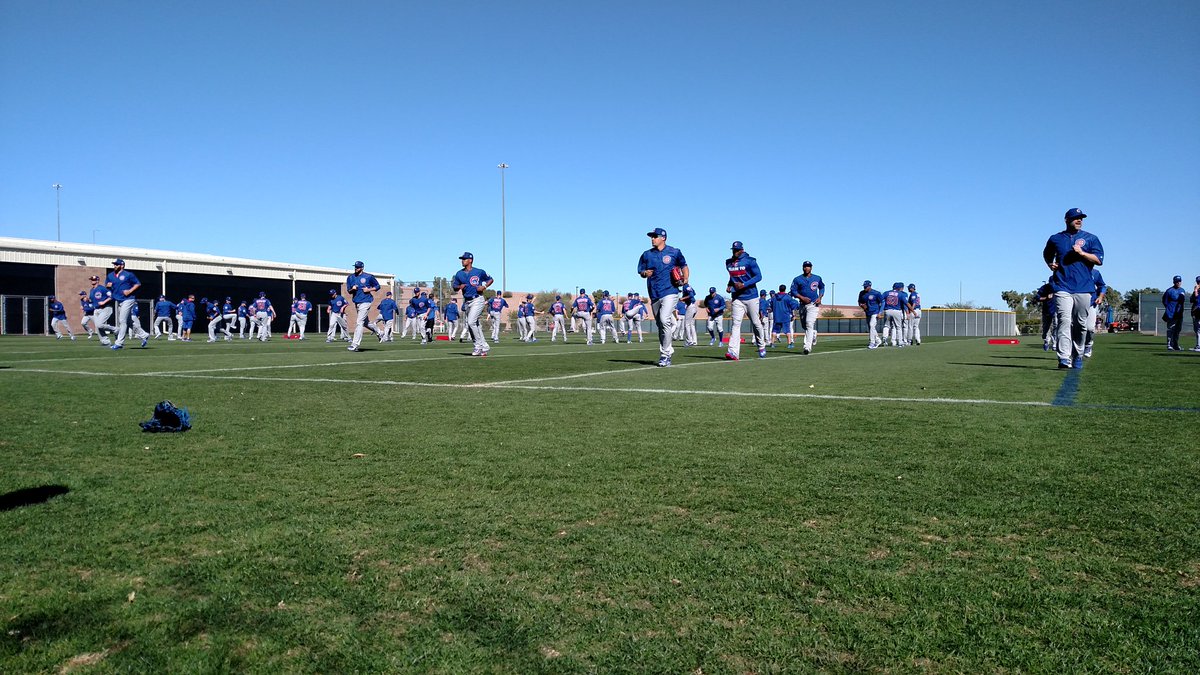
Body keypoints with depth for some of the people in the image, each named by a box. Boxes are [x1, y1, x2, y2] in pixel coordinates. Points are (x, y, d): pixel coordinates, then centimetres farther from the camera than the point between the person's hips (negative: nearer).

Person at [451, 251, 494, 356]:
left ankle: (478, 345, -7)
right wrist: (459, 287, -7)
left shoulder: (479, 272, -4)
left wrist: (484, 287, -9)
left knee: (471, 322, -20)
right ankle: (484, 347, 16)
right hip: (466, 302, 6)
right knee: (472, 325, 6)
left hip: (477, 300, -6)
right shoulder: (459, 274, 8)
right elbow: (454, 287, 15)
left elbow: (491, 279, 8)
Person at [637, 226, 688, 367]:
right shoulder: (647, 255, 11)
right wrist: (645, 273, -9)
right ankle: (667, 350, 23)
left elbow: (684, 266, 15)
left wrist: (685, 279, -2)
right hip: (654, 295, 4)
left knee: (664, 320, -21)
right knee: (660, 325, 9)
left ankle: (665, 354, -15)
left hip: (670, 292, -4)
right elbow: (641, 272, 15)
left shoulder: (674, 252, 4)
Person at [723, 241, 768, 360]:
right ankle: (733, 352, -21)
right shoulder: (728, 263, 10)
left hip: (751, 296, -3)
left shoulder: (749, 261, -6)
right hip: (736, 298, 3)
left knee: (756, 323, 7)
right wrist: (729, 285, 6)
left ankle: (761, 347, 29)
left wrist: (744, 285, -21)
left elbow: (758, 276, -11)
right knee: (735, 324, -10)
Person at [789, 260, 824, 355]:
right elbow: (793, 291, -1)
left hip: (814, 305, -2)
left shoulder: (817, 278, 7)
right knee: (804, 325, 12)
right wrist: (802, 298, -16)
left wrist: (820, 298, 4)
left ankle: (807, 347, -22)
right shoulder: (797, 279, 2)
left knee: (809, 323, -18)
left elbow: (822, 287, 21)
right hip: (803, 305, 2)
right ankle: (813, 333, 46)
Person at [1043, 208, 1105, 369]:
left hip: (1083, 288, 1)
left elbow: (1099, 260, 2)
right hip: (1062, 287, -1)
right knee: (1064, 321, -14)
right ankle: (1064, 358, -22)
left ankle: (1078, 356, 17)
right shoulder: (1055, 239, 13)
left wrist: (1082, 253, -11)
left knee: (1081, 324, 4)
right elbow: (1046, 254, 32)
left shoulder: (1091, 238, 11)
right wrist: (1050, 265, 13)